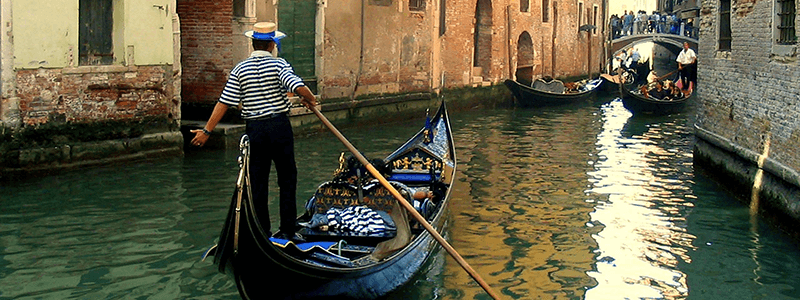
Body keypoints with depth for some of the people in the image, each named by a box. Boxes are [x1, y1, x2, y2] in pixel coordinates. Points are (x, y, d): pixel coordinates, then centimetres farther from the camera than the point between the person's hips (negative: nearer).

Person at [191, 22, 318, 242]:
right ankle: (288, 230, 11)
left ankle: (262, 234, 11)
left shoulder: (240, 70, 0)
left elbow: (224, 102, -3)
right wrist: (311, 100, 0)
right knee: (287, 179, 9)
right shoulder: (278, 65, -7)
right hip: (279, 126, -2)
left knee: (258, 183, 8)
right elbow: (299, 87, -22)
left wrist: (207, 131, 2)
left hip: (254, 129, 2)